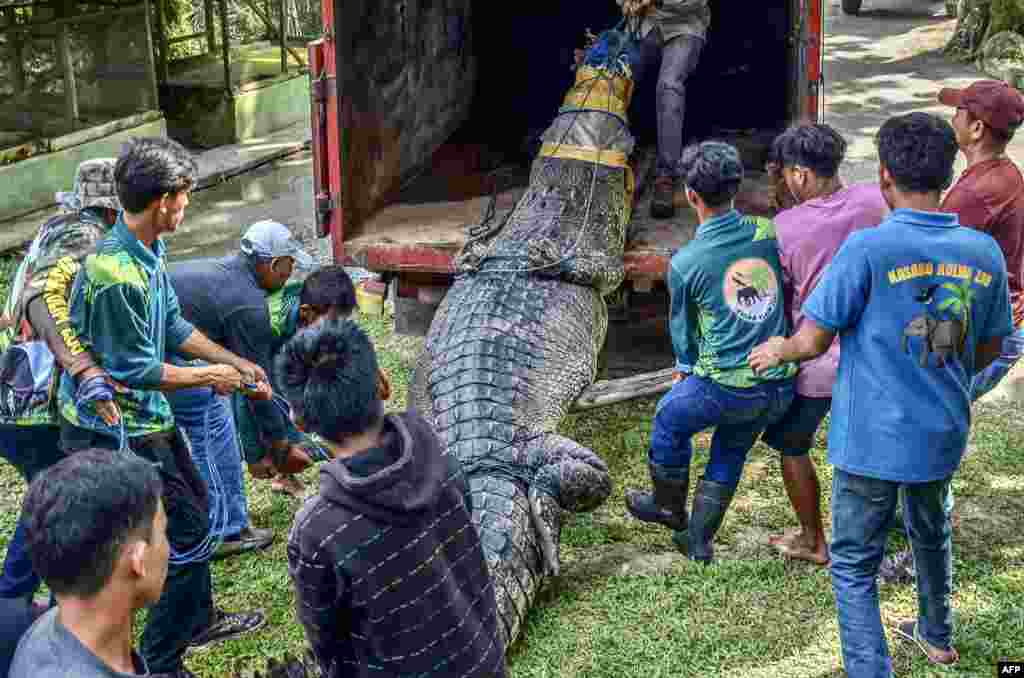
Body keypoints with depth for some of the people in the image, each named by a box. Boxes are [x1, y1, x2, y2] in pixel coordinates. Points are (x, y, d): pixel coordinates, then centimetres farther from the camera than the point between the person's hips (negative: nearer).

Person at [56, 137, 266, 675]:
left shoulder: (147, 252, -1)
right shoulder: (115, 272, -31)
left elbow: (174, 326, 10)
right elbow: (134, 370, -24)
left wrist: (236, 364, 10)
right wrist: (208, 377, -12)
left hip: (145, 417, 10)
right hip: (114, 432, -10)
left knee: (194, 506, 23)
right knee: (189, 534, -1)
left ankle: (198, 622, 42)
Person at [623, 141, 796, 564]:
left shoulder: (684, 263, -10)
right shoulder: (768, 233, -2)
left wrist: (686, 369, 25)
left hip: (725, 386, -4)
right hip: (781, 386, 4)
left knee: (669, 421, 25)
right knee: (731, 452, 26)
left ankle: (669, 507, 44)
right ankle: (699, 539, 35)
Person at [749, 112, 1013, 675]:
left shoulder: (867, 249, -20)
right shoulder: (985, 253, -4)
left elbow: (813, 343, -15)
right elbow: (989, 350, 8)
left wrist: (777, 351, 7)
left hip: (873, 438, -6)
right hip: (943, 433, 6)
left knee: (855, 566, 7)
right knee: (931, 534, 29)